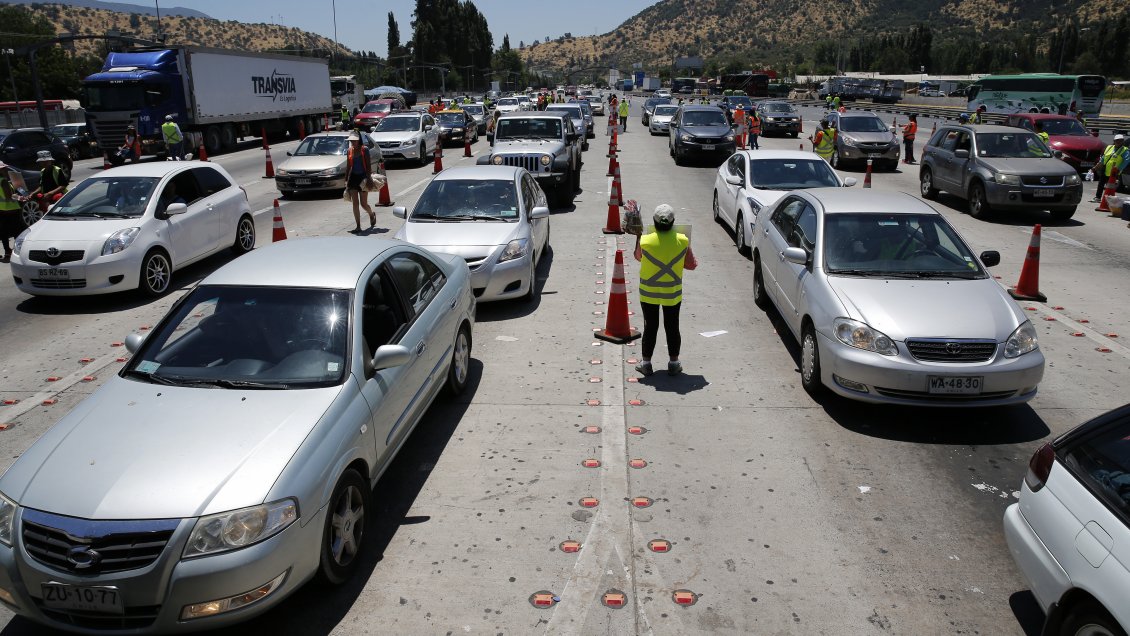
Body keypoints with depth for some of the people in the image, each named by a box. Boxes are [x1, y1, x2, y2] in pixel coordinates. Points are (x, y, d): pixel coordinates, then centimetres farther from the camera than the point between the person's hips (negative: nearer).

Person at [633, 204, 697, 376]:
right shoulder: (683, 241, -13)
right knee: (672, 327, 12)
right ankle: (674, 363, 20)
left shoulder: (645, 241, -15)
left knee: (650, 327, 11)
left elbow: (638, 257, 6)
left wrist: (638, 237, 16)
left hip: (648, 293, 0)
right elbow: (692, 265, -2)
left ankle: (646, 363, 18)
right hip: (672, 294, 1)